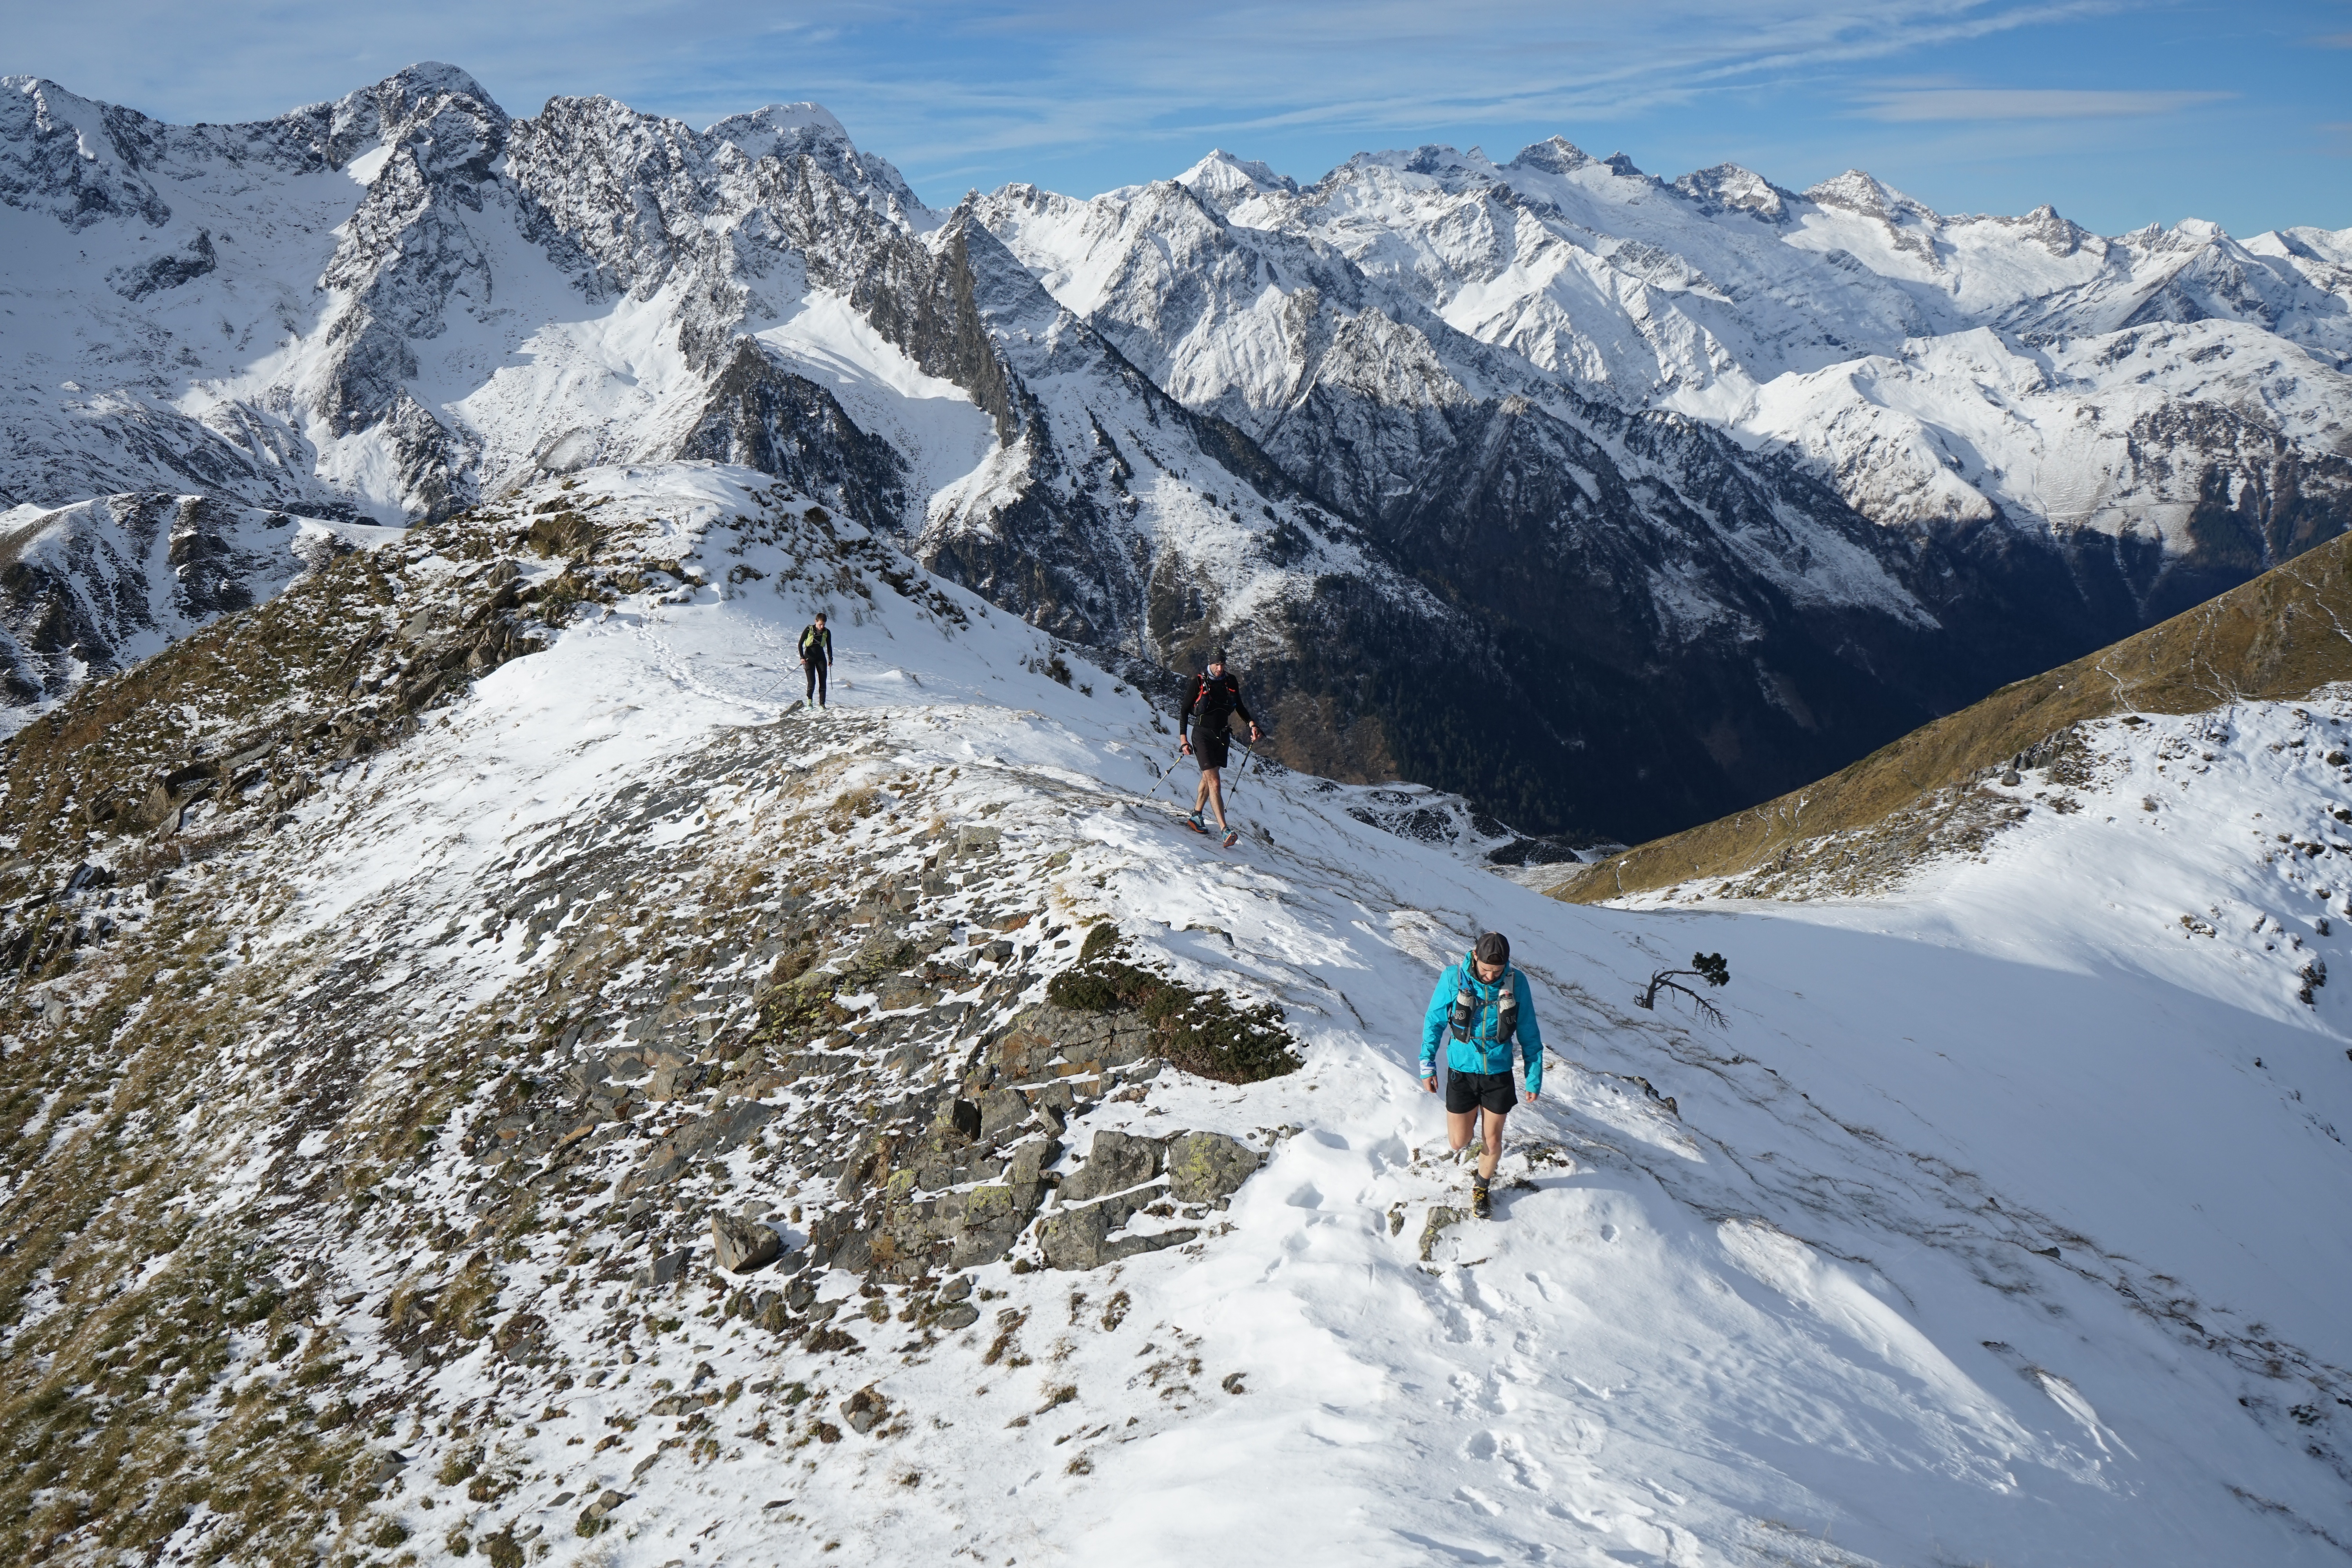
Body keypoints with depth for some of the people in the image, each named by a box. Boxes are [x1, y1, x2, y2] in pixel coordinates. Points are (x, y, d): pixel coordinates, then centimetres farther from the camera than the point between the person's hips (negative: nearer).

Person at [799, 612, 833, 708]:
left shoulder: (827, 633, -2)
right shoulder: (809, 630, -10)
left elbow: (829, 647, 9)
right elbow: (800, 644, -5)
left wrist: (830, 659, -1)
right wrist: (802, 657, -15)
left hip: (821, 658, 3)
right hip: (809, 658, -3)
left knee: (823, 681, -6)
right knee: (812, 682, -13)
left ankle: (822, 703, 0)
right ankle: (810, 699, 13)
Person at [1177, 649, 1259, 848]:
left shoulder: (1231, 681, 5)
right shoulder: (1197, 683, -8)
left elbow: (1239, 706, 19)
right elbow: (1185, 711, -4)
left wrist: (1251, 723, 2)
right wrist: (1183, 740, -9)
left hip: (1222, 736, 5)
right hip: (1203, 735, -5)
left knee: (1208, 778, 17)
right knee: (1215, 782, -14)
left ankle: (1196, 816, 36)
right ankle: (1225, 830, -21)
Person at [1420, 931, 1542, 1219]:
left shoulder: (1516, 982, -13)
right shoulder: (1453, 978, -16)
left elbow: (1529, 1034, -2)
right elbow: (1433, 1022, -3)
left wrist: (1535, 1078, 1)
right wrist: (1427, 1065, -3)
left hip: (1499, 1074, 0)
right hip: (1462, 1072, 0)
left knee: (1492, 1140, 11)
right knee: (1458, 1142, 7)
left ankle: (1481, 1187, 39)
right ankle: (1469, 1116, 43)